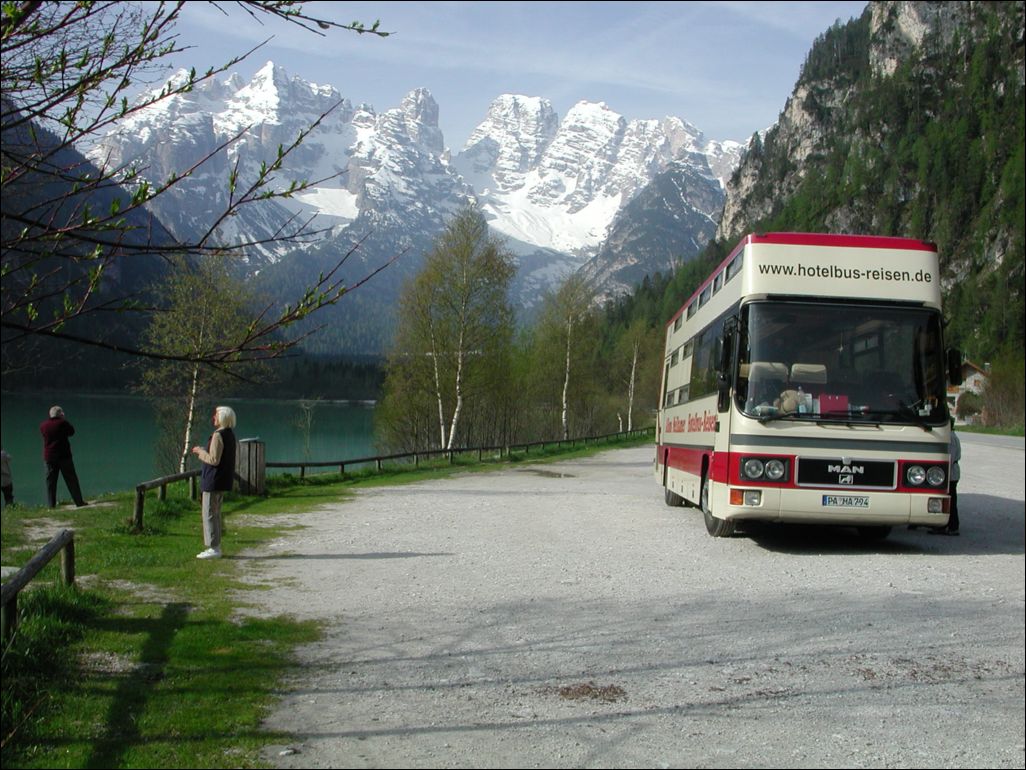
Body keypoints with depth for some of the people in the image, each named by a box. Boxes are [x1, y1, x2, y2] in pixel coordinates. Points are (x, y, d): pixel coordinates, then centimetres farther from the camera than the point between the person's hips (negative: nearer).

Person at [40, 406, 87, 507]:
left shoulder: (43, 425, 2)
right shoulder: (63, 423, -8)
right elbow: (71, 432, 5)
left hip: (49, 457, 3)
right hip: (64, 456, -3)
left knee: (50, 482, 6)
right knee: (71, 480, 4)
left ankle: (51, 504, 2)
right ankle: (79, 502, 5)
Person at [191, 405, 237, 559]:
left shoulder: (218, 435, -18)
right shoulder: (230, 435, 12)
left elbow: (214, 460, -22)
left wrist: (200, 451, -7)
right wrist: (202, 452, 18)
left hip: (214, 481, -10)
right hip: (223, 481, 10)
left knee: (209, 514, -4)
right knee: (215, 514, 15)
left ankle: (213, 548, -3)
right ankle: (215, 547, 19)